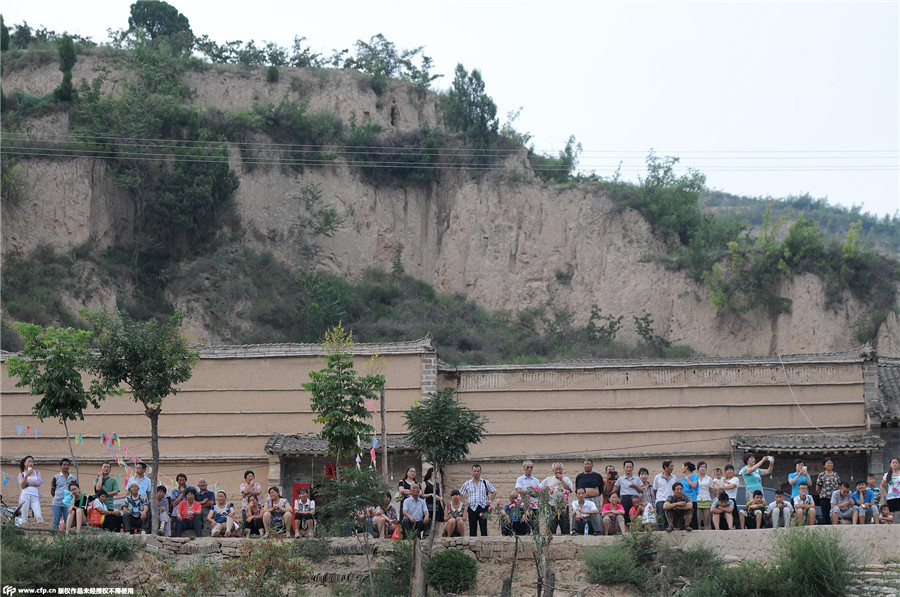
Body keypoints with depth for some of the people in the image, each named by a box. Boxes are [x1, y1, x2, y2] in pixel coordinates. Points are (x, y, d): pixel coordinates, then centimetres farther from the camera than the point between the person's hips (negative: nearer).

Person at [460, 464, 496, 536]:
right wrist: (465, 501, 6)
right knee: (472, 528, 0)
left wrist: (489, 501, 3)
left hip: (483, 507, -1)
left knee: (484, 528, -4)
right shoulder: (467, 484, 10)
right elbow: (459, 494, 17)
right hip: (472, 508, 1)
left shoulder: (486, 482, 9)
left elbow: (494, 492, 14)